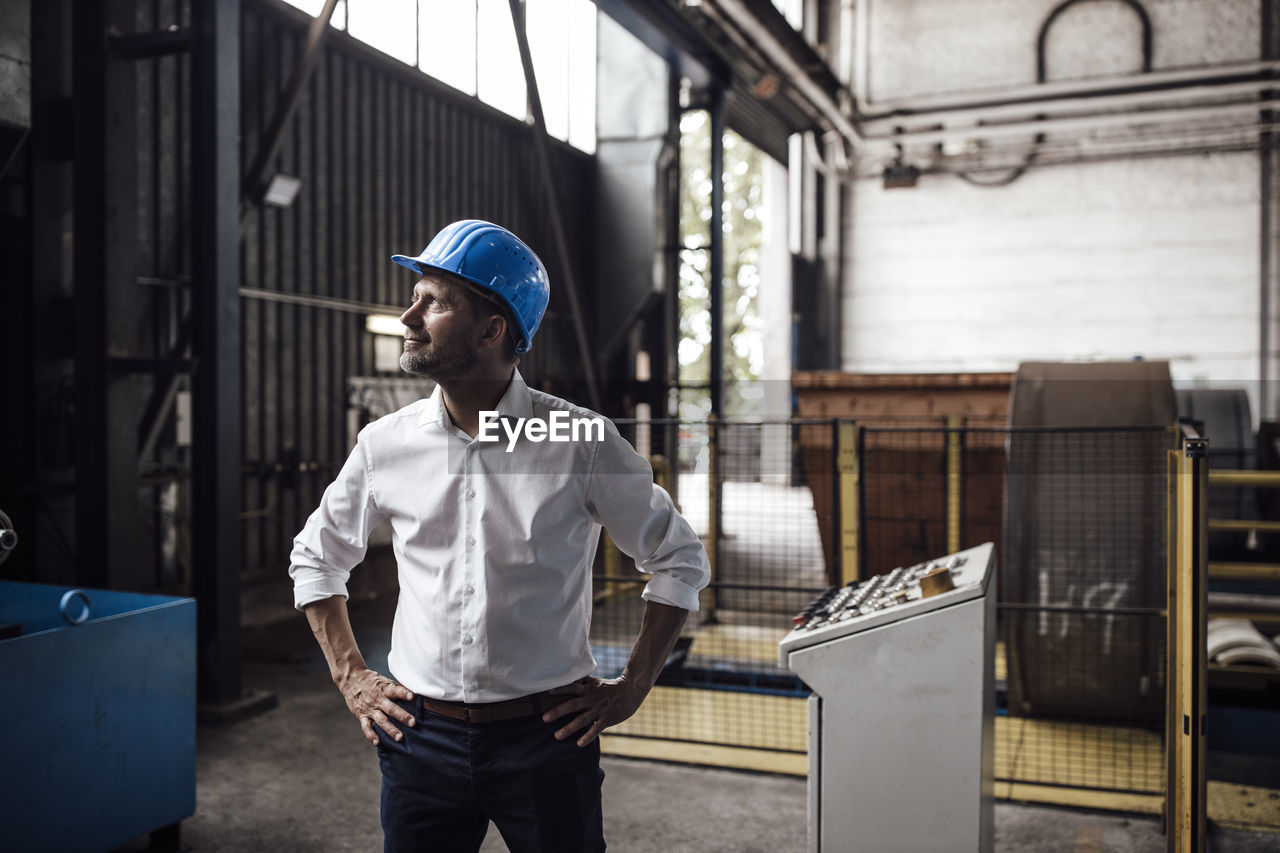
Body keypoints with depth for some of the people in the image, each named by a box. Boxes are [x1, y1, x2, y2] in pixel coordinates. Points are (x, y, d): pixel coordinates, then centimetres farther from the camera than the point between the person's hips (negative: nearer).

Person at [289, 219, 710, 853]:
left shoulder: (580, 443, -10)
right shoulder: (385, 444, -1)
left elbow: (680, 560, 1)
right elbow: (315, 557, 16)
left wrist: (631, 688, -3)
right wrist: (351, 677, 8)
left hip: (546, 739, -2)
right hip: (420, 737, 2)